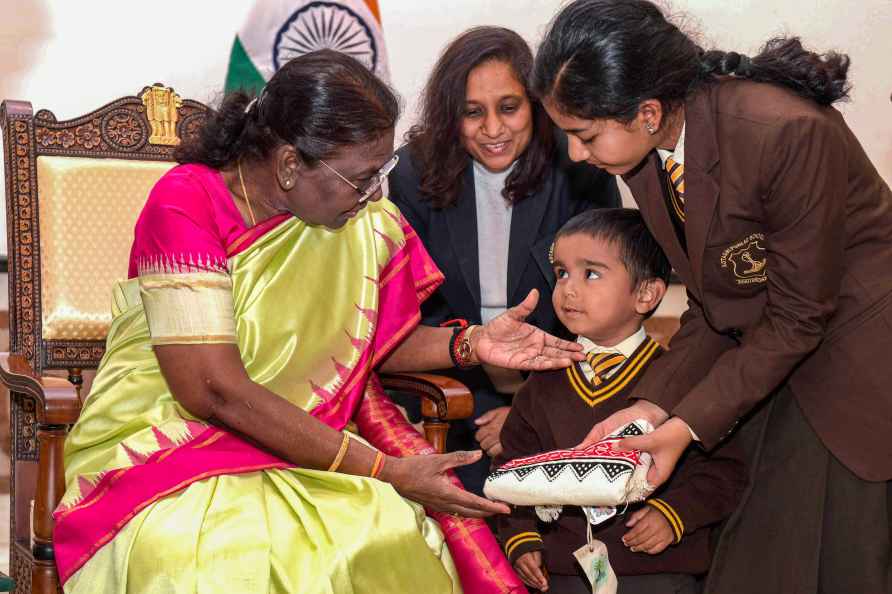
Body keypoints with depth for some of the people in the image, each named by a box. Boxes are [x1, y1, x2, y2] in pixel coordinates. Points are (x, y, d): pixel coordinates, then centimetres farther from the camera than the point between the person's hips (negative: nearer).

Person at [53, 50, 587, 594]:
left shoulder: (366, 221, 0)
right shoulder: (185, 205, -18)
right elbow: (215, 391, -24)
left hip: (305, 444, 5)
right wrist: (385, 472, -24)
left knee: (396, 533, -25)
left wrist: (469, 344, -4)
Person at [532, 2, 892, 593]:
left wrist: (689, 424, -20)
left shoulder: (788, 134, -29)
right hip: (769, 356, 6)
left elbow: (797, 317, -20)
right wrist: (654, 404, -10)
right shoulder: (648, 150, -6)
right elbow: (712, 307, 3)